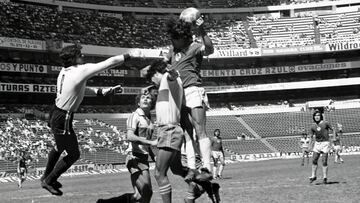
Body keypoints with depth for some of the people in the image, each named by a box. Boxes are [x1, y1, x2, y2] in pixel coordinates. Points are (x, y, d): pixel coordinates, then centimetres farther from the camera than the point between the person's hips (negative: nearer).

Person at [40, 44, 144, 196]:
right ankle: (49, 181, 21)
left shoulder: (64, 71, 3)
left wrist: (101, 92, 11)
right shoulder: (82, 70, -22)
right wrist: (129, 55, -7)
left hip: (56, 114, 9)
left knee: (59, 147, 30)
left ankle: (47, 176, 46)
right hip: (64, 119, -9)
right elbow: (109, 63, -17)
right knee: (74, 154, 7)